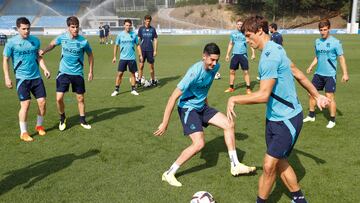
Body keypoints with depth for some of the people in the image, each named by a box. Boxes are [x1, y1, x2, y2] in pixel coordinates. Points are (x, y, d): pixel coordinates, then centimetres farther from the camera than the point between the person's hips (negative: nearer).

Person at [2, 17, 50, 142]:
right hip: (22, 78, -4)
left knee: (42, 102, 2)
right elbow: (5, 60, 0)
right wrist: (7, 78, -6)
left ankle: (39, 126, 26)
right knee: (25, 104, -8)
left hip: (36, 77, 4)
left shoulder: (35, 41, 5)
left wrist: (45, 69, 5)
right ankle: (23, 133, 6)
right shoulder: (11, 42, -6)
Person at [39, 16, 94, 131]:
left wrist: (91, 71, 3)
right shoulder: (62, 38, -7)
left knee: (80, 98, 8)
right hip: (64, 72, 1)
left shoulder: (83, 41, -12)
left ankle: (82, 120, 27)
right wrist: (44, 51, -5)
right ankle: (62, 118, 21)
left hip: (78, 73, -1)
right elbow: (53, 44, 14)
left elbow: (90, 55, 4)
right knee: (59, 98, -5)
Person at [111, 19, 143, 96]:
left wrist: (140, 55, 3)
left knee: (133, 73, 7)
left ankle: (133, 90, 18)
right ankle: (116, 90, 7)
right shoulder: (120, 35, 0)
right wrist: (114, 57, 4)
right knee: (119, 73, -2)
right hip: (123, 58, -1)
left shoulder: (134, 34, 2)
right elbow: (116, 46, 6)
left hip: (132, 58, 1)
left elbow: (138, 45, 10)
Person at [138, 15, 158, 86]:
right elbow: (138, 39, 5)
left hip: (150, 50, 0)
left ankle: (153, 80, 16)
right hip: (142, 50, 0)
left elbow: (155, 40, 6)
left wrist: (155, 50, 1)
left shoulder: (153, 29, 4)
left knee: (151, 66, 5)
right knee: (141, 66, 0)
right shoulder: (141, 28, 3)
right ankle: (139, 80, 8)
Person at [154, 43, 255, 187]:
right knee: (199, 143, -19)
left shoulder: (215, 67, -6)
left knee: (229, 125, 3)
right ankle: (169, 174, -5)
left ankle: (235, 166, 15)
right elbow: (174, 97, -29)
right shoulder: (195, 72, -29)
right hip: (188, 108, -8)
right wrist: (165, 123, -27)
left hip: (202, 107, 8)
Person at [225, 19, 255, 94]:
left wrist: (253, 53, -9)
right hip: (235, 54, 3)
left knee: (246, 71, -4)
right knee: (232, 71, 6)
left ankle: (248, 88, 3)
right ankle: (231, 87, 18)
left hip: (243, 54, -3)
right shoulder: (233, 33, 7)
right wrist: (227, 54, 13)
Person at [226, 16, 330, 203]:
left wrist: (234, 99, -16)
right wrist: (316, 95, 27)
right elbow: (297, 73, 18)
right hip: (274, 117, 10)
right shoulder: (275, 49, 9)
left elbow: (263, 96, -27)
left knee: (269, 166, -7)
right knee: (278, 162, 14)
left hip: (287, 119, -10)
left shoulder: (270, 56, -23)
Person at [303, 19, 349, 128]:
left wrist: (345, 73, -14)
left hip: (330, 74, -6)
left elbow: (341, 58, -8)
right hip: (318, 73, 6)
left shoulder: (335, 42, -9)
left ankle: (332, 120, 11)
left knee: (329, 96, -5)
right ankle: (311, 116, 26)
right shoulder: (317, 42, 7)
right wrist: (311, 66, 4)